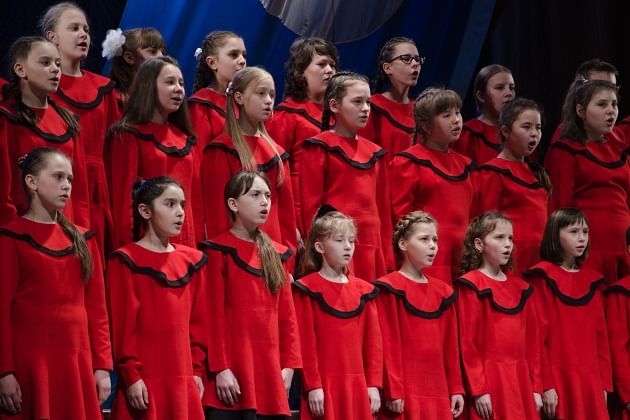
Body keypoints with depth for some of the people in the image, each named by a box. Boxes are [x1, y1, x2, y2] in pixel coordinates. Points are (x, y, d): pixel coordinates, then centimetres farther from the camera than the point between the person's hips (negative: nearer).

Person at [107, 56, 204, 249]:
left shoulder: (185, 139, 18)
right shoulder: (128, 136, -1)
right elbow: (122, 197, -6)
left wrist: (199, 242, 10)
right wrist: (128, 245, -12)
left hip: (187, 241, 6)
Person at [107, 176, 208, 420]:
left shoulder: (191, 261, 13)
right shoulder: (126, 262, -4)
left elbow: (198, 321, 15)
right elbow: (122, 325, -8)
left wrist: (198, 370, 10)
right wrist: (131, 375, -13)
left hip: (183, 379, 5)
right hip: (144, 382, -5)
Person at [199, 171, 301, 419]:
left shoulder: (276, 254, 16)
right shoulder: (219, 251, -1)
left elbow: (287, 315, 16)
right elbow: (213, 315, -7)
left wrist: (289, 365, 7)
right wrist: (220, 369, -13)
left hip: (269, 371, 6)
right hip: (232, 374, -6)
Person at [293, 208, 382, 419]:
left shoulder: (363, 290, 13)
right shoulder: (308, 289, -2)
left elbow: (373, 340, 12)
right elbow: (305, 341, -7)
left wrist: (374, 384, 5)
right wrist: (313, 386, -12)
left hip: (357, 386, 5)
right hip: (323, 386, -5)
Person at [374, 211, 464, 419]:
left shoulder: (443, 292, 16)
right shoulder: (390, 289, -4)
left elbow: (450, 345, 17)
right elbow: (388, 345, -9)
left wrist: (456, 388, 13)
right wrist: (393, 392, -13)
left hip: (438, 391, 6)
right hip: (405, 394, -6)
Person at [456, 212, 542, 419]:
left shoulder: (520, 287, 14)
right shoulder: (471, 286, -4)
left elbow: (532, 340, 14)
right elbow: (467, 342, -9)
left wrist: (536, 387, 9)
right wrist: (478, 390, -14)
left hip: (520, 380, 6)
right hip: (489, 380, -6)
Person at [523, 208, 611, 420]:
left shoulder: (591, 281, 14)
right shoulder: (543, 279, -3)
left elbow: (601, 335, 13)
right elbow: (537, 335, -8)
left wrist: (604, 384, 7)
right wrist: (545, 385, -14)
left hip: (590, 381, 5)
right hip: (558, 379, -5)